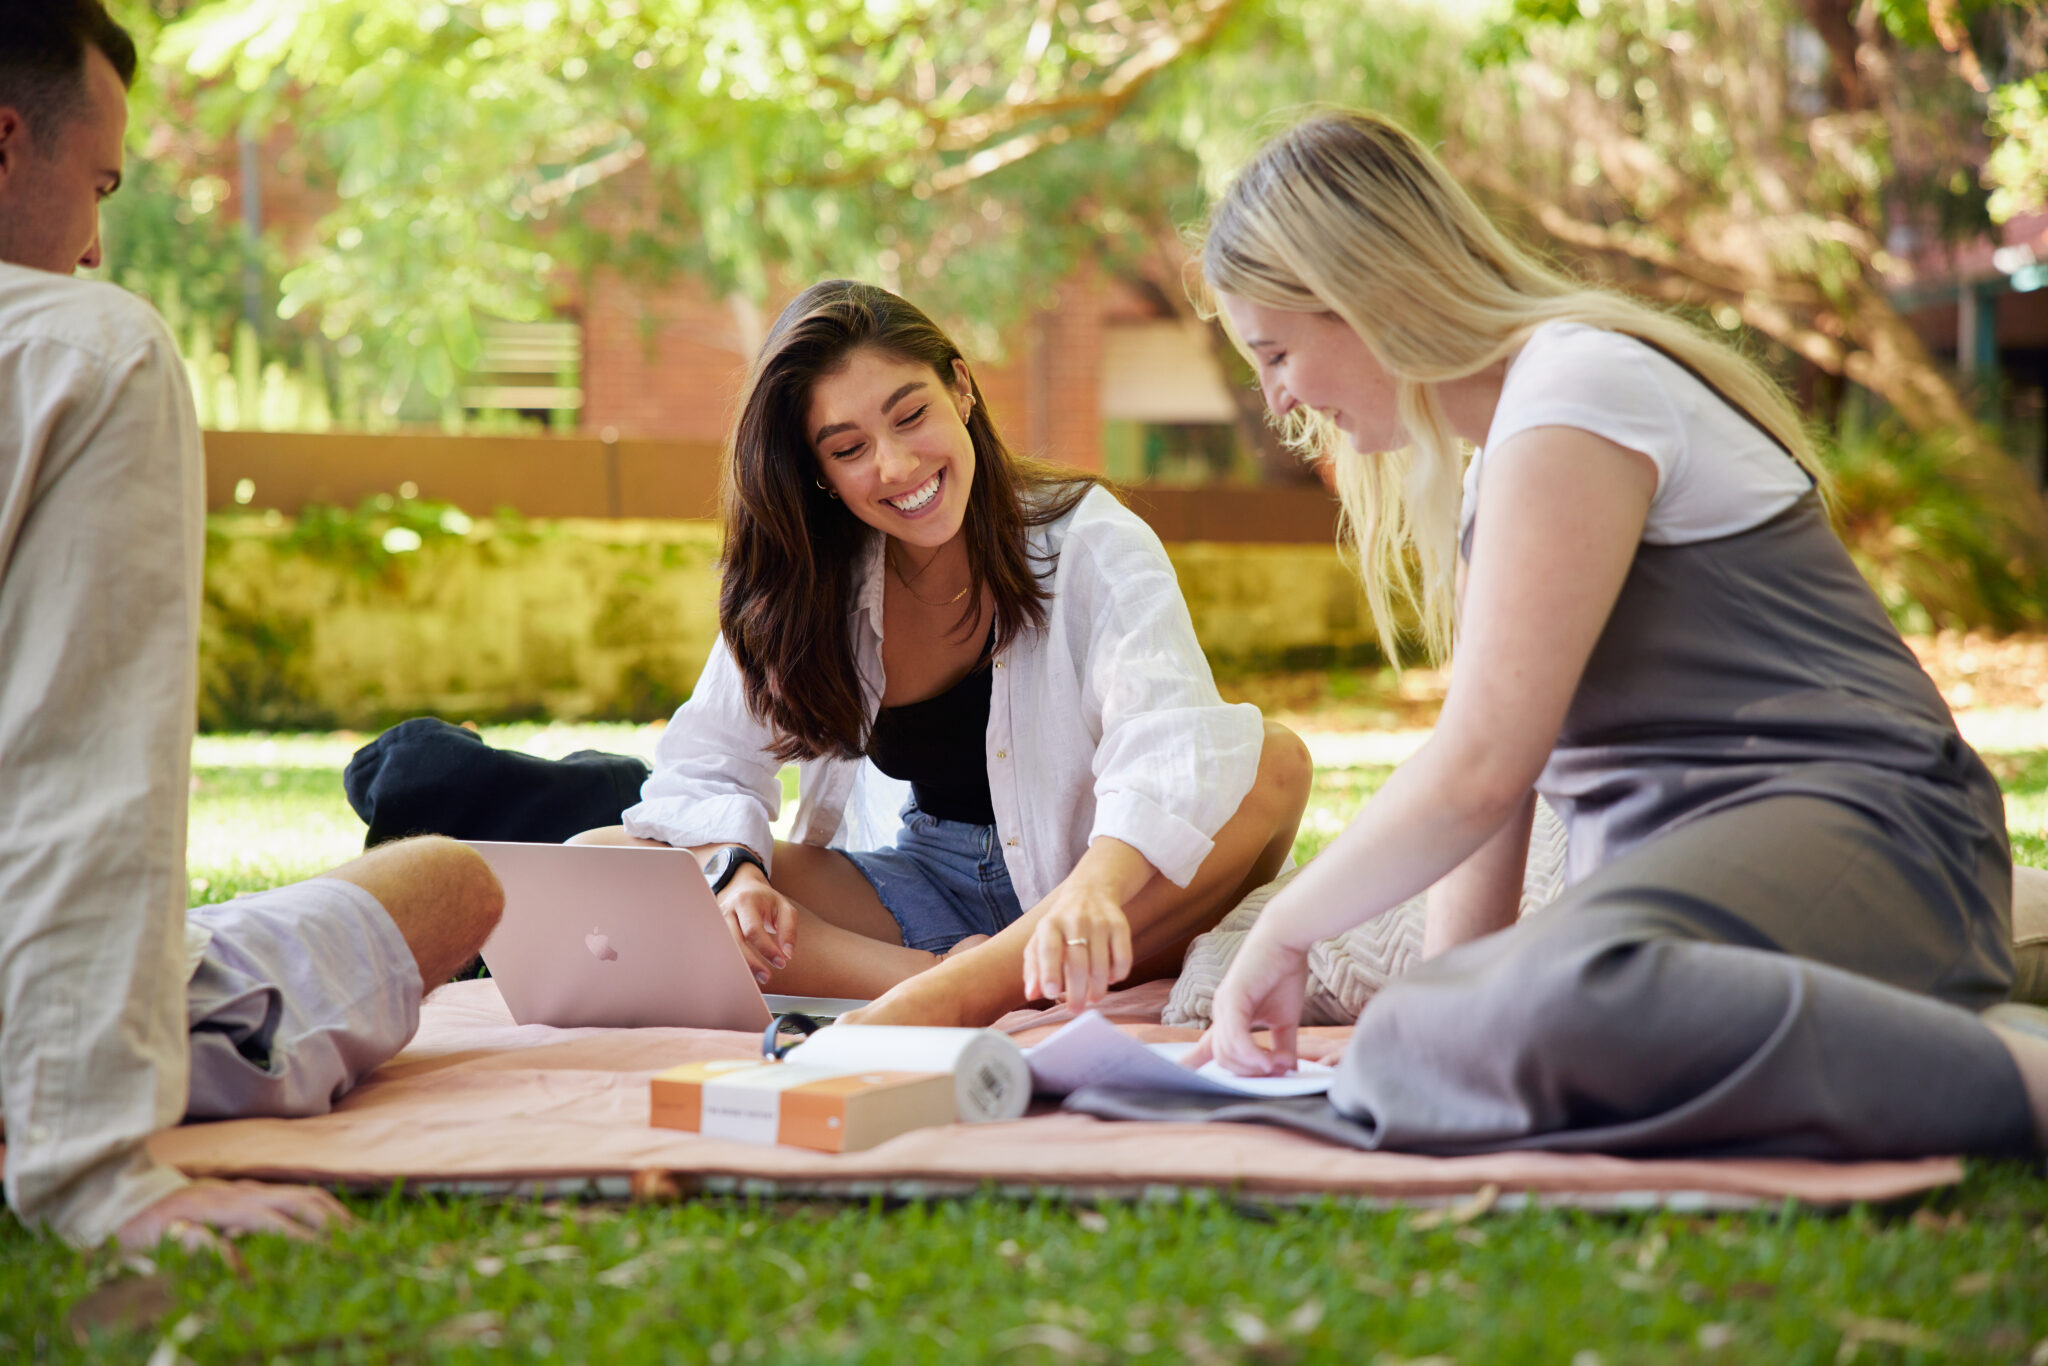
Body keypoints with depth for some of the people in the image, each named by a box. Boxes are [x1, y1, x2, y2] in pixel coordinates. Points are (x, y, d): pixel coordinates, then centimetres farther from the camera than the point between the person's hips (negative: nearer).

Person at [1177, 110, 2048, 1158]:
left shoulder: (1573, 395, -9)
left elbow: (1480, 768, -15)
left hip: (1840, 827, -11)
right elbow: (1491, 771, 18)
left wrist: (1285, 932, -3)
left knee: (1569, 1002, -39)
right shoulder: (1508, 448, 24)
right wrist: (1451, 983, 6)